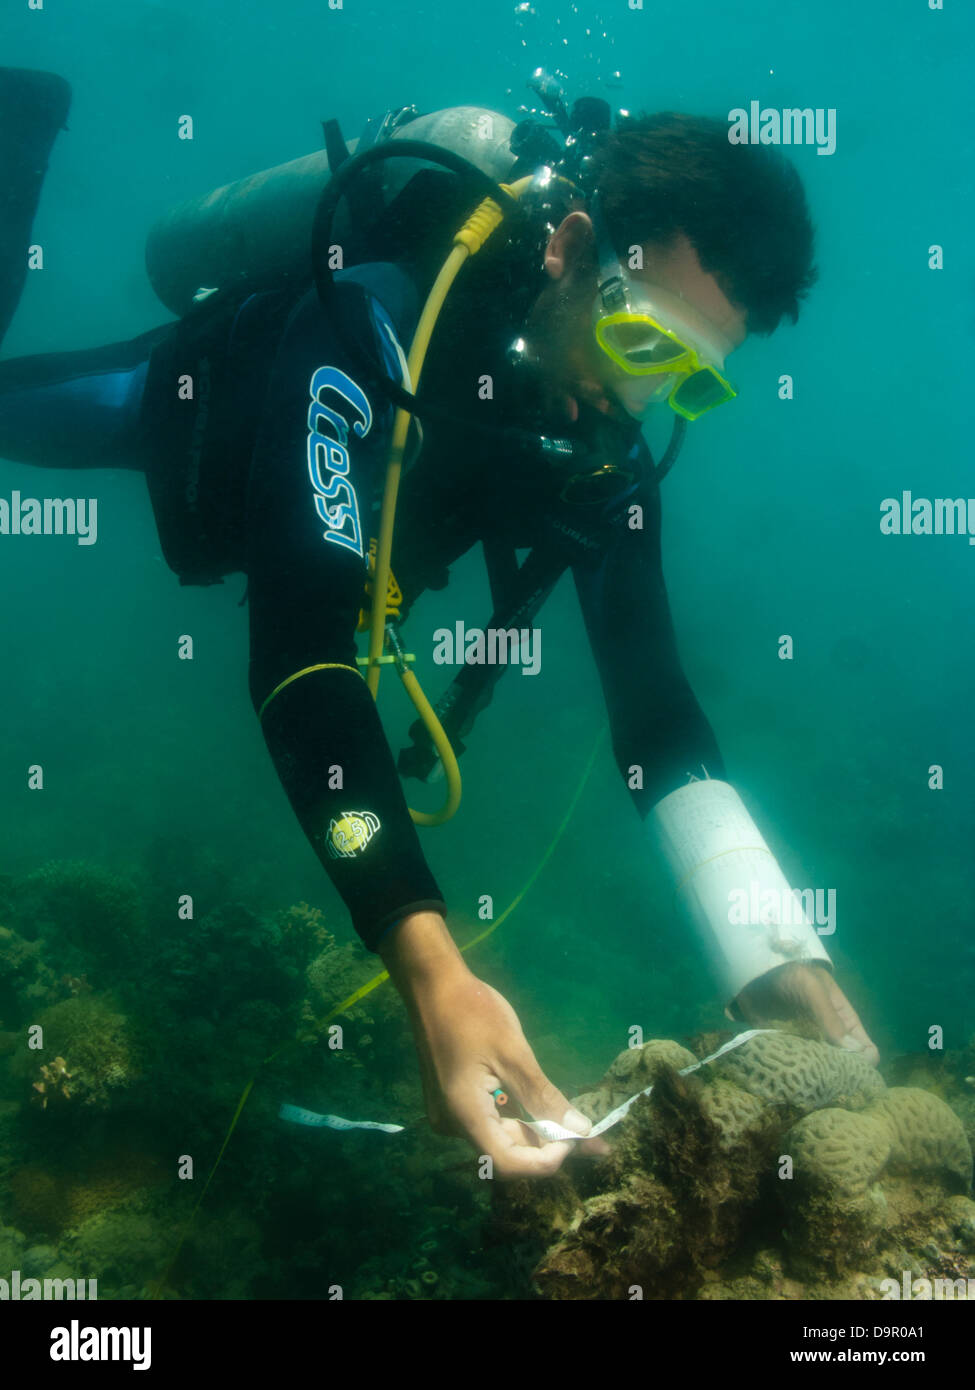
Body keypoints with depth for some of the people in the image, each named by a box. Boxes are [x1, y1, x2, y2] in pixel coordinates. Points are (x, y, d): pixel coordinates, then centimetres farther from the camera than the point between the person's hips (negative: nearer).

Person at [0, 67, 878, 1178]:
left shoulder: (606, 462, -29)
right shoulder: (375, 324, -48)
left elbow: (652, 705, -30)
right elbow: (299, 645, -58)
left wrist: (772, 956, -45)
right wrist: (428, 970, -69)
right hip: (183, 392, -4)